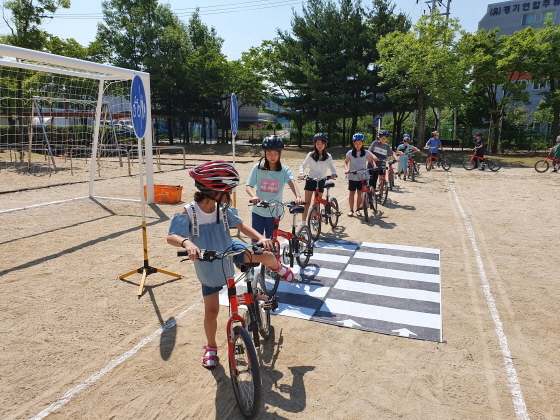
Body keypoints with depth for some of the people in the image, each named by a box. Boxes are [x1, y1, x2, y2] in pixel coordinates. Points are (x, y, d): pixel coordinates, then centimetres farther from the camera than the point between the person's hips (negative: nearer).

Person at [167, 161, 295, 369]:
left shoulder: (223, 208, -14)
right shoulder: (188, 213, -25)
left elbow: (240, 224, -5)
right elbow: (171, 236, -35)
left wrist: (260, 237, -22)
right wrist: (187, 243, -58)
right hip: (208, 267, -2)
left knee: (267, 255, -16)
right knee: (211, 310, 6)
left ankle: (278, 268, 24)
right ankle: (211, 347, 34)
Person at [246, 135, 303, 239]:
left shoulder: (284, 170, -5)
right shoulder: (258, 167, -4)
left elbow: (291, 182, -22)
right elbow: (248, 185, -8)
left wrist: (298, 197, -42)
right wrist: (253, 196, -30)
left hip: (274, 212, 0)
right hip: (258, 211, 0)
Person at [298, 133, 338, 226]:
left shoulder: (328, 156, 0)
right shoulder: (310, 155, -3)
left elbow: (332, 167, -6)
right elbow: (303, 165, -4)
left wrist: (333, 173, -28)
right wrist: (301, 173, -24)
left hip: (321, 181, 1)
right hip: (310, 180, -1)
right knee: (307, 203, -1)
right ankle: (303, 223, 4)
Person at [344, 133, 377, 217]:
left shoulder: (366, 152, 0)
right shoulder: (350, 153, -2)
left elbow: (371, 160, 7)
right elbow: (346, 162, 3)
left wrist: (374, 165, -13)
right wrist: (346, 169, -16)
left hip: (362, 176, 1)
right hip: (352, 176, -1)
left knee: (360, 193, 5)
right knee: (352, 193, 4)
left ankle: (358, 209, 19)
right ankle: (351, 210, 13)